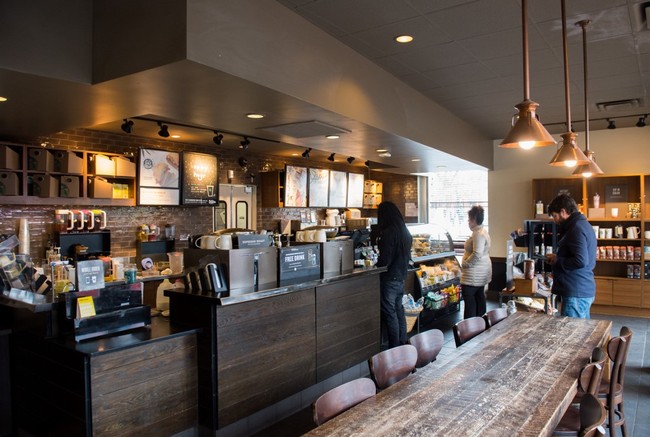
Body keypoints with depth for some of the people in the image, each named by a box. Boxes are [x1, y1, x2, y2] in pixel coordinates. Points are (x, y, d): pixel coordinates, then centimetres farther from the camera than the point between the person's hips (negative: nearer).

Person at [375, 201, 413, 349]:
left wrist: (376, 265, -3)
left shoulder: (388, 233, -20)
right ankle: (403, 344, 26)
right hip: (401, 276, 8)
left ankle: (394, 348, 6)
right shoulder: (405, 232, 7)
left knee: (389, 313, 1)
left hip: (389, 278, -8)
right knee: (399, 310, 17)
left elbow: (384, 260, -21)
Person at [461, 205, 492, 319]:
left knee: (469, 299, -5)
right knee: (479, 296, 16)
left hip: (474, 274, -10)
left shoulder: (478, 233, -20)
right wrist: (467, 263, 16)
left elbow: (477, 254, -28)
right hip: (481, 272, 10)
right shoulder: (483, 231, 13)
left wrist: (465, 264, -16)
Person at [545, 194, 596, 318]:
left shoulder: (577, 228, -15)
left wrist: (556, 260, -11)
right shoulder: (583, 224, 17)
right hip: (585, 291, 10)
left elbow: (581, 261, -25)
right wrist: (558, 258, 11)